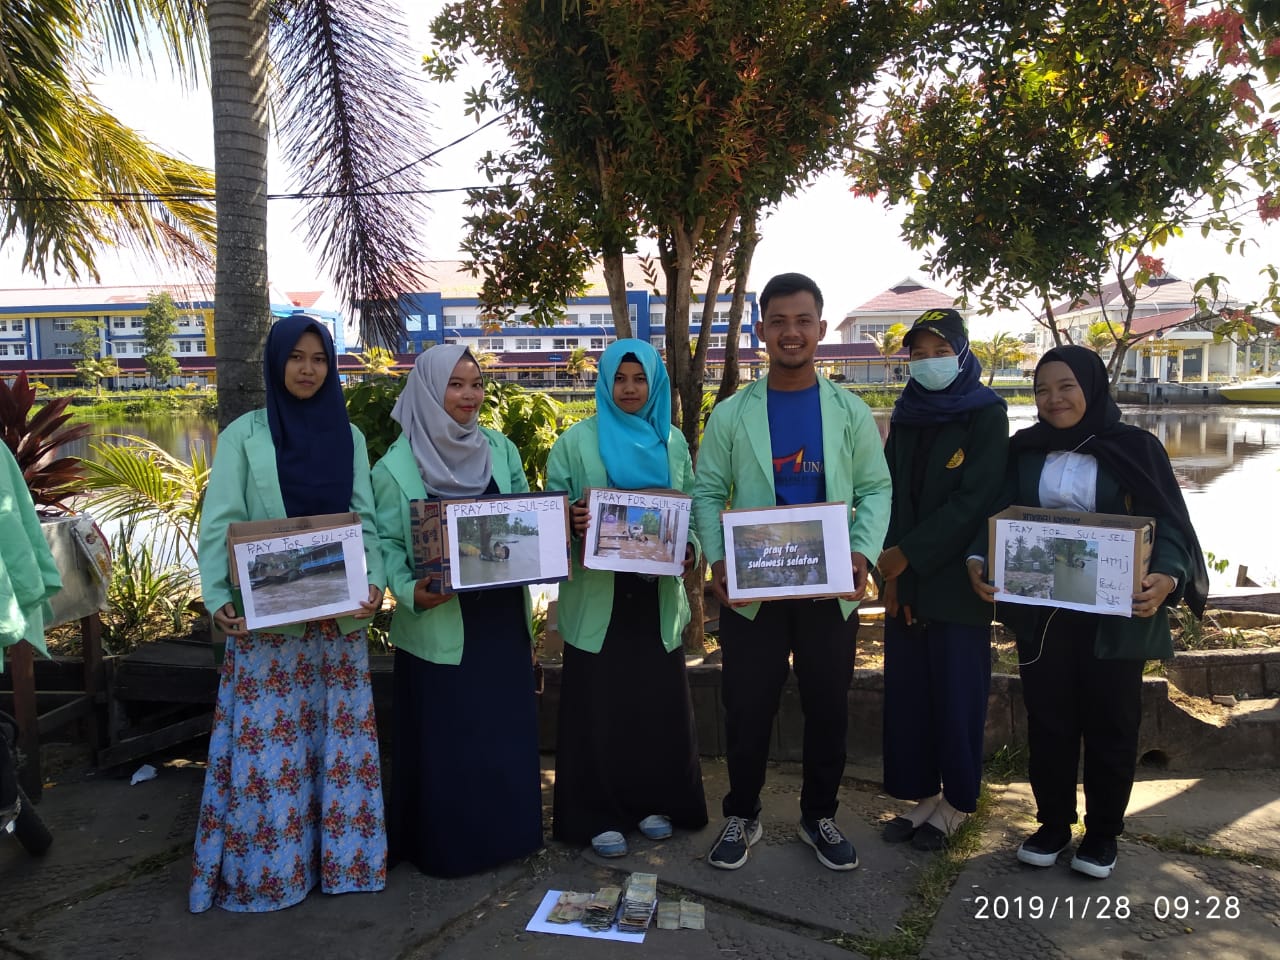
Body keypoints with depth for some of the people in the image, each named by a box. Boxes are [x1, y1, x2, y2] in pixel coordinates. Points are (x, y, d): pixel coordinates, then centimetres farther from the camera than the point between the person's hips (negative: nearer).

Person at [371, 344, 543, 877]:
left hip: (501, 617, 4)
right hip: (439, 625, -4)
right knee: (444, 739, 4)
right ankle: (444, 845, 22)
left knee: (505, 729, 12)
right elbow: (388, 542, -6)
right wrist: (410, 591, -22)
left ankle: (505, 831, 30)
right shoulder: (396, 466, -5)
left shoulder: (500, 449, 6)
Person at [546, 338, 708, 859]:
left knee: (661, 700, 9)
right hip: (598, 594, -3)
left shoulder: (672, 442, 9)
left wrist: (688, 550, -7)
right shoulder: (577, 440, 0)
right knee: (599, 704, 2)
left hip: (657, 593, 3)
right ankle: (598, 814, 17)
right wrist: (572, 521, -22)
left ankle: (655, 801, 27)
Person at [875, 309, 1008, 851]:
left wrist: (909, 554, -16)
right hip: (905, 581, 5)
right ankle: (922, 795, 23)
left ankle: (955, 803, 19)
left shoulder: (985, 415, -4)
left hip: (957, 582, -5)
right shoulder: (906, 417, 11)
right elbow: (890, 493, 6)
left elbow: (975, 498, -13)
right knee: (907, 690, 8)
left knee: (956, 692, 3)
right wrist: (892, 572, -5)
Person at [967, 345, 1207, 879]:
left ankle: (1103, 833, 26)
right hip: (1040, 612, 2)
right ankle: (1053, 824, 27)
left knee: (1109, 724, 9)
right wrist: (978, 561, -20)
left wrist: (1166, 578, -27)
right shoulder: (1024, 451, 4)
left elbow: (1168, 524, -8)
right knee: (1047, 720, 10)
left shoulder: (1134, 448, -4)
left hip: (1116, 615, -2)